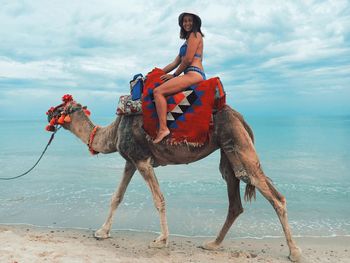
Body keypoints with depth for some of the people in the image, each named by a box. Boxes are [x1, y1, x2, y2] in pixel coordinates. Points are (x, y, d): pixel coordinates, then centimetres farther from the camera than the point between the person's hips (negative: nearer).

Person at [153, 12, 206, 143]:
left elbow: (188, 60, -9)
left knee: (158, 91, -20)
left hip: (193, 73, -10)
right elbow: (175, 63, 27)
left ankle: (163, 128, -30)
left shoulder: (195, 35, 2)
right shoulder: (188, 40, 30)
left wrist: (174, 74, 1)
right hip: (193, 75, 10)